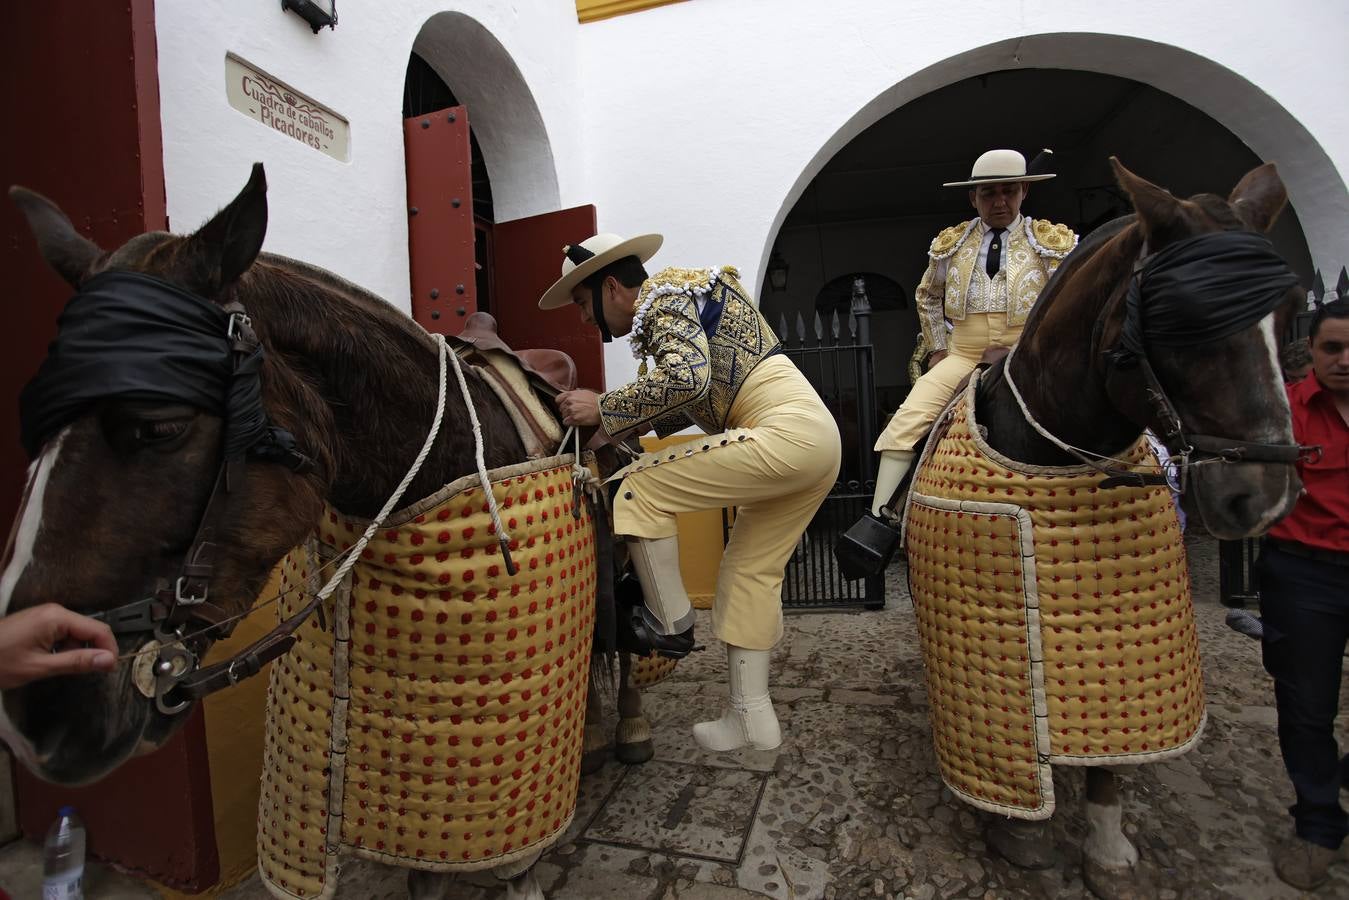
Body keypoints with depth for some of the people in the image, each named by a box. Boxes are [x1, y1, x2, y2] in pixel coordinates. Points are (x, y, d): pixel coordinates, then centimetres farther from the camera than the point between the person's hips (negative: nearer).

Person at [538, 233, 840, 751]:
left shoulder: (662, 299, -6)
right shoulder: (678, 298, 24)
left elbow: (687, 378, -25)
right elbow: (700, 395, 26)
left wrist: (604, 409, -15)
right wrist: (641, 422, 15)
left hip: (786, 434, -10)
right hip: (818, 438, 10)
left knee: (641, 487, -10)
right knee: (750, 571, 13)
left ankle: (670, 624, 4)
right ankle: (752, 717, 21)